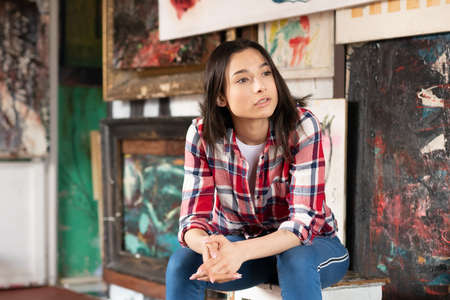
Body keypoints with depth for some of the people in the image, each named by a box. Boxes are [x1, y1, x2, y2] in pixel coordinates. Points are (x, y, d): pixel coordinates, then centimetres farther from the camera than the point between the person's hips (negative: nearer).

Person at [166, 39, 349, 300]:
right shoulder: (202, 135, -15)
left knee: (296, 261, -36)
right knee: (182, 264, -25)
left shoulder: (302, 126, -23)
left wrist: (241, 252, -47)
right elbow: (194, 216, -17)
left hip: (309, 244, -2)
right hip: (237, 239, 3)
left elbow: (304, 220, -29)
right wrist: (208, 246, -43)